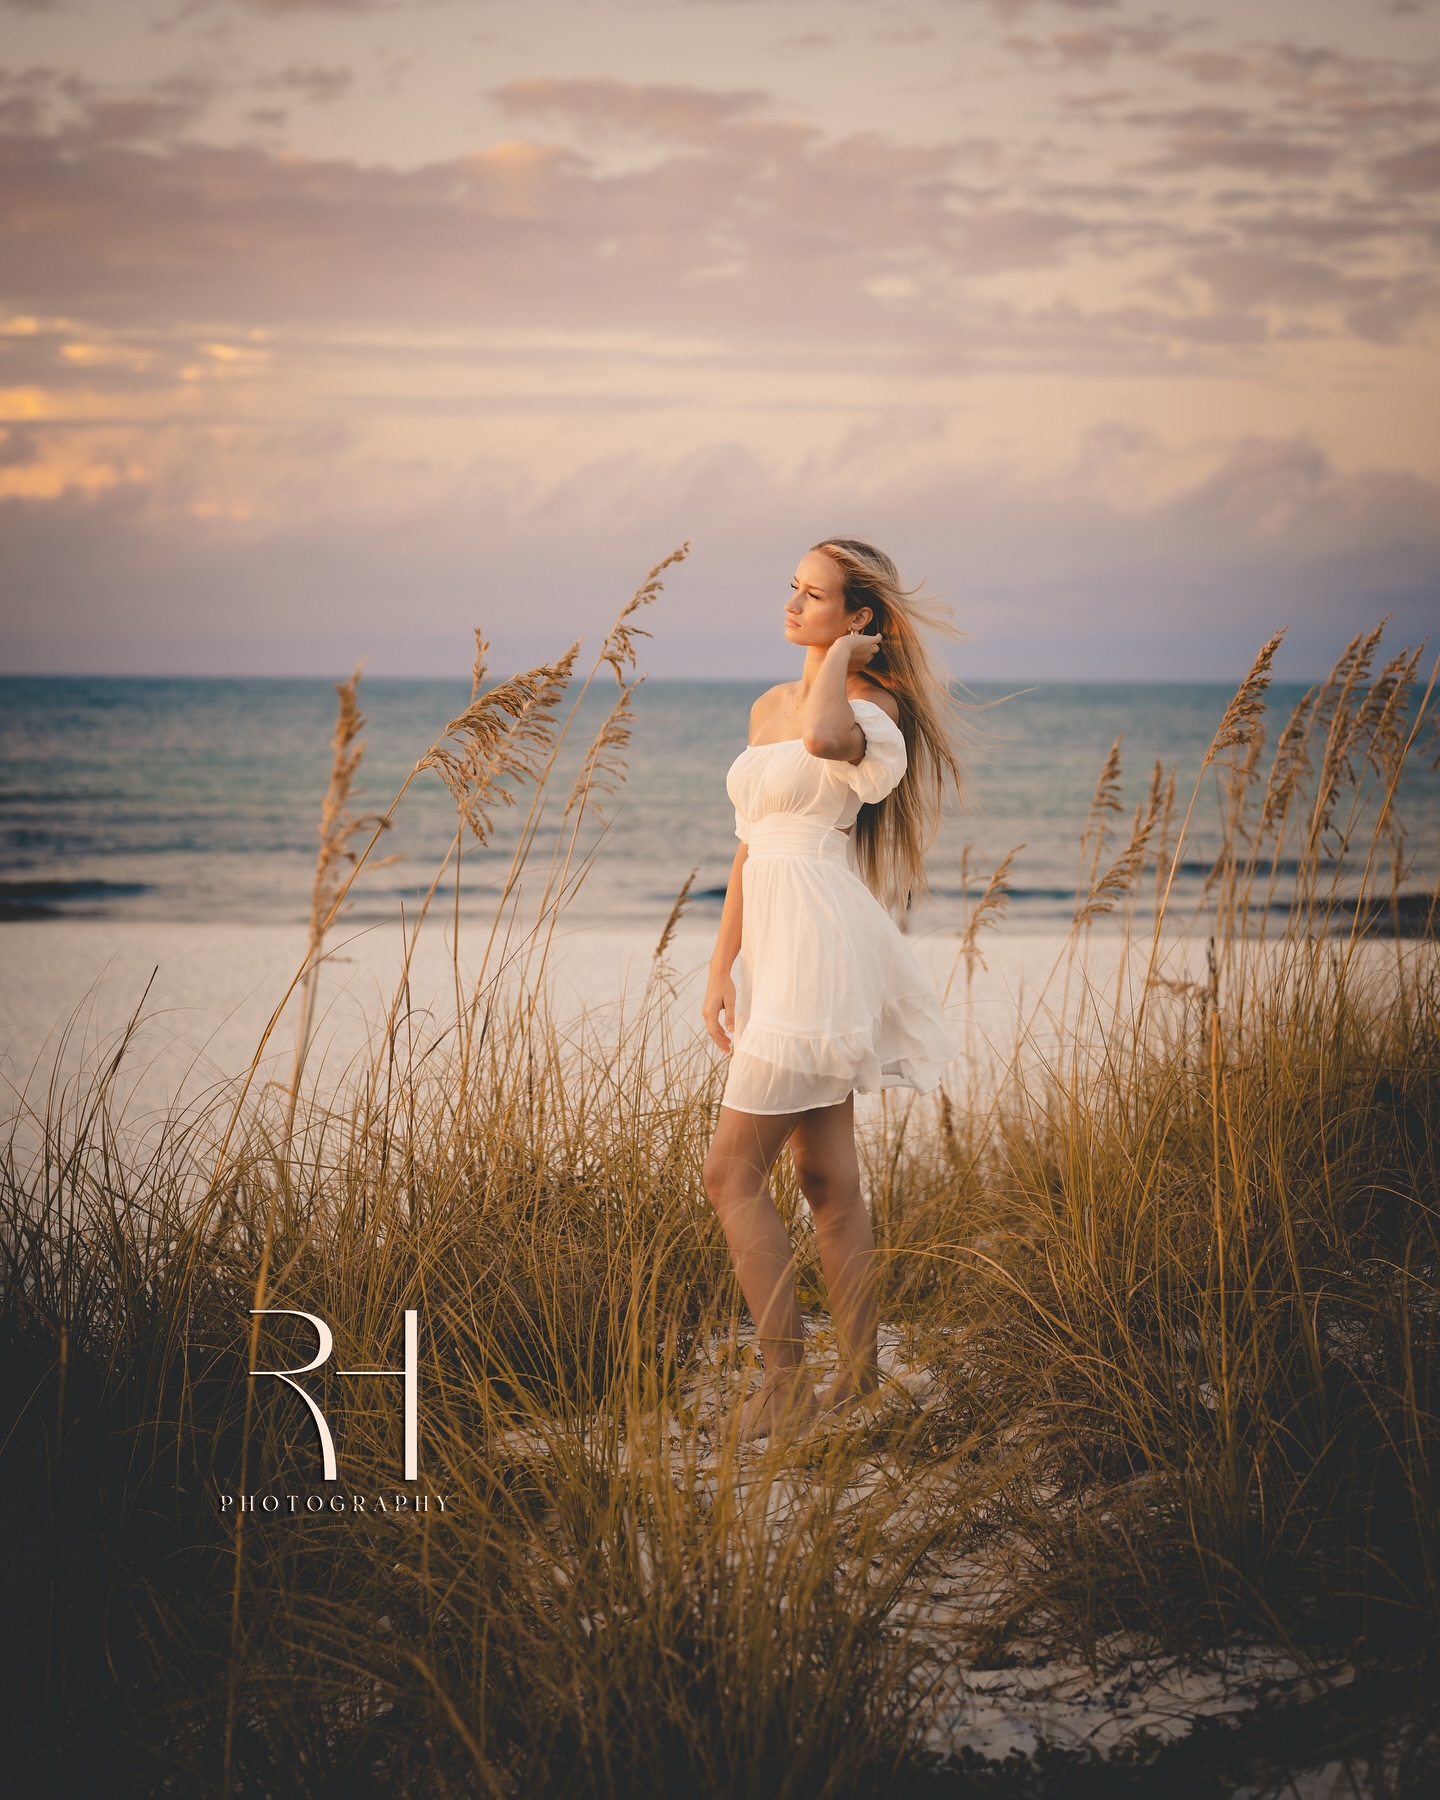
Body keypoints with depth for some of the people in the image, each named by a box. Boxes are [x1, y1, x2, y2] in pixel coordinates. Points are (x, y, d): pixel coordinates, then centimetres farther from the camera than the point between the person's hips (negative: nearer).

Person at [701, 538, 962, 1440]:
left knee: (732, 1173, -10)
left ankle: (787, 1384, -5)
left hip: (822, 948, -9)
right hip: (777, 946, 9)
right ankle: (862, 1379, 16)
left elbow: (825, 736, -36)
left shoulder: (869, 705, -9)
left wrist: (839, 657, -16)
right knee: (828, 1177, 11)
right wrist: (723, 965, 13)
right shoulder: (769, 706, 16)